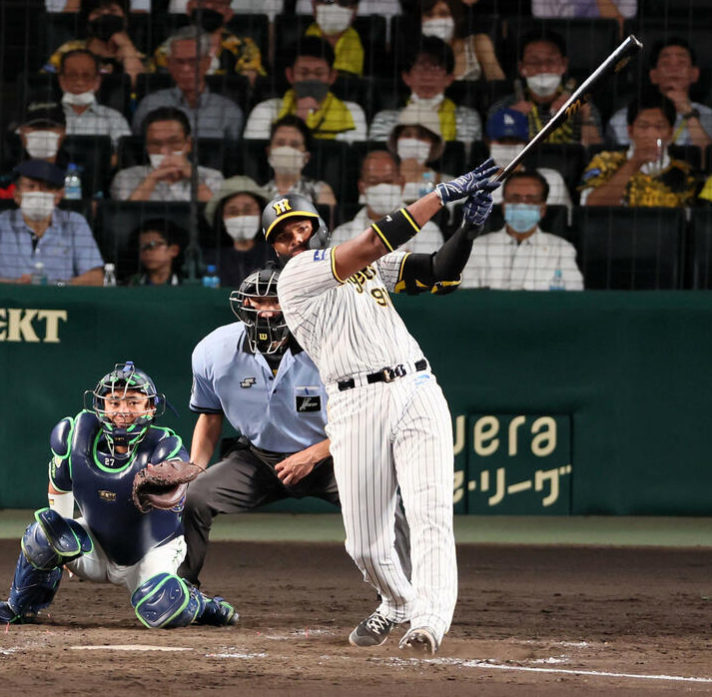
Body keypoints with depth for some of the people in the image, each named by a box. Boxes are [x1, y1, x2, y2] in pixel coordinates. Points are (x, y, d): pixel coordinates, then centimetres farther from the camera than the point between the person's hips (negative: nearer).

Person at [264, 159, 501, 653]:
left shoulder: (372, 266, 21)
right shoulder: (297, 276, 1)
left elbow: (439, 275, 14)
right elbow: (375, 243, -9)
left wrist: (469, 228, -4)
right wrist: (444, 194, -9)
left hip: (418, 393, 3)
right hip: (356, 406, -3)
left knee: (430, 516, -17)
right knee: (365, 545, 1)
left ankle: (430, 622, -28)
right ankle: (398, 603, 31)